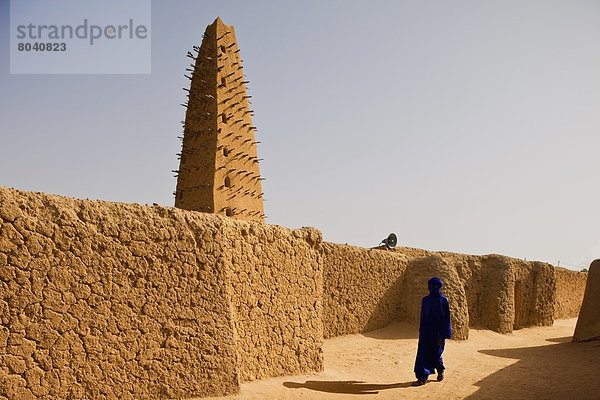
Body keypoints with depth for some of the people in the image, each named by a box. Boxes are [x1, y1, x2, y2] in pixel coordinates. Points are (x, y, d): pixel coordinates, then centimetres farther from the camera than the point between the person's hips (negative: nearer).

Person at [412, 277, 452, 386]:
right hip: (426, 332, 4)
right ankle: (422, 378, -2)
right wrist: (421, 332, 10)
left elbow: (446, 319, -8)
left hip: (437, 332, -4)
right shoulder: (425, 300, 6)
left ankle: (440, 371, 37)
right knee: (423, 353, -4)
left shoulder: (443, 301, -7)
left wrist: (442, 336, -13)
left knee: (436, 354, 9)